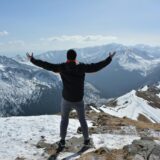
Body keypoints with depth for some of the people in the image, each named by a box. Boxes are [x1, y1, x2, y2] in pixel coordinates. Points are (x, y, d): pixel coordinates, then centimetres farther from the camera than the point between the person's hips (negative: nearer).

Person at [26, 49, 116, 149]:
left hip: (66, 100, 0)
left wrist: (32, 60, 3)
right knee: (82, 120, 21)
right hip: (79, 100, 0)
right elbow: (96, 66, -9)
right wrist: (109, 59, 4)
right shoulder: (82, 67, -14)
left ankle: (62, 141, 25)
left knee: (64, 120, 21)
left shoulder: (62, 67, -13)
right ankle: (86, 140, 32)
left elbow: (46, 65, -9)